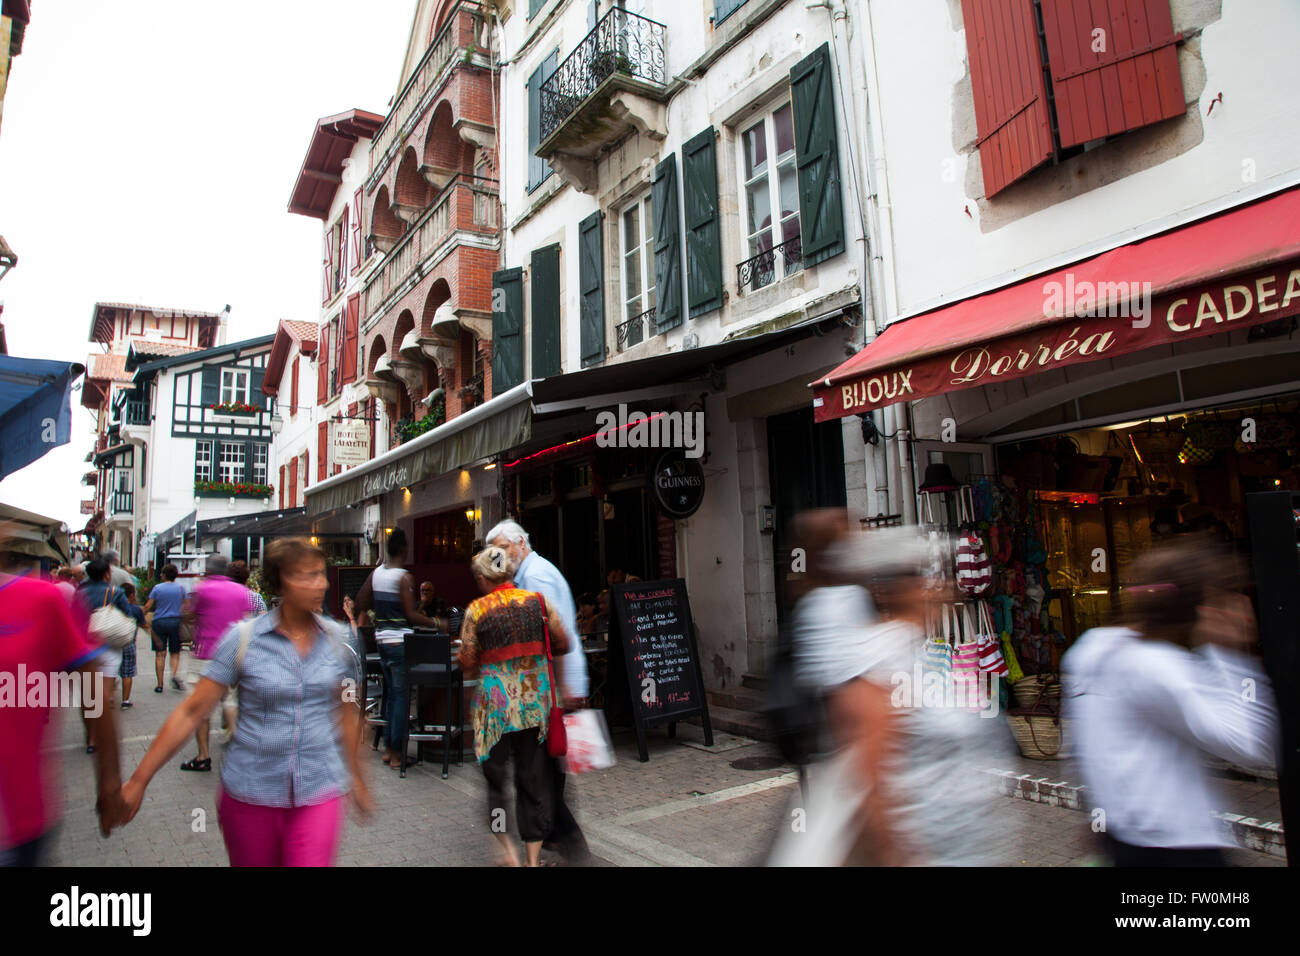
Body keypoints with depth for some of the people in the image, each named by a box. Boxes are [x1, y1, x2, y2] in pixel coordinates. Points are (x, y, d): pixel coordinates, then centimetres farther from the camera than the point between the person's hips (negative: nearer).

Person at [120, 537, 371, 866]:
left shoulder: (338, 639, -2)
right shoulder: (243, 638, -8)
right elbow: (190, 712, -3)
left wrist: (356, 778, 14)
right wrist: (139, 780, -5)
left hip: (319, 792, 1)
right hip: (251, 791, 0)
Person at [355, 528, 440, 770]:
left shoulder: (376, 573, 5)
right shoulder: (404, 577, -15)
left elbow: (361, 603, 12)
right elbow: (411, 615, -17)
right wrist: (435, 623, -8)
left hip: (381, 638, 7)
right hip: (399, 641, -7)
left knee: (391, 692, 16)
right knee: (401, 695, 0)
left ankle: (388, 747, 23)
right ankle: (397, 754, 5)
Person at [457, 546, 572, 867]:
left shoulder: (476, 609, -6)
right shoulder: (538, 600, -1)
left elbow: (467, 662, -2)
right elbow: (563, 644, 4)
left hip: (496, 701, -2)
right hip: (535, 699, 2)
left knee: (494, 771, 15)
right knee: (534, 777, 12)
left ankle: (507, 848, 14)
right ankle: (533, 856, 20)